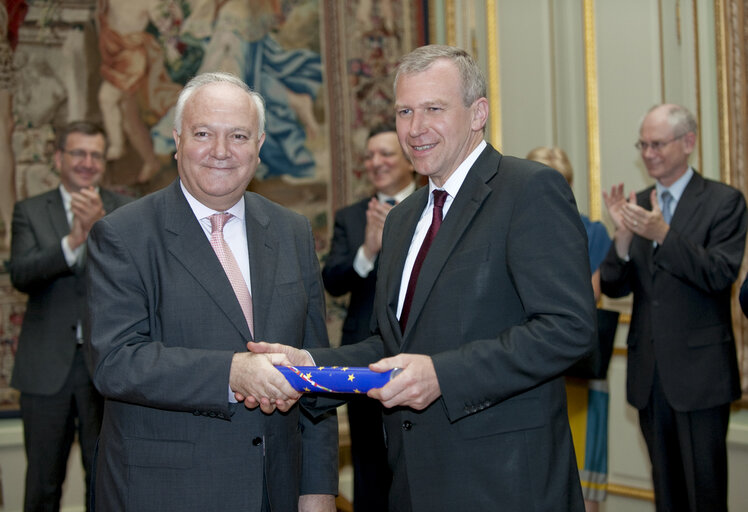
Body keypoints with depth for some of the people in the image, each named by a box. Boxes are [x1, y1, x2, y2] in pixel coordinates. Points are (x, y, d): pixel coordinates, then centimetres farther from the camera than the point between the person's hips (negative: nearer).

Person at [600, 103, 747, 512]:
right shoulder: (637, 205, 9)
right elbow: (614, 287, 4)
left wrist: (663, 234, -26)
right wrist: (623, 237, -15)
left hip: (699, 370, -5)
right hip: (649, 371, 5)